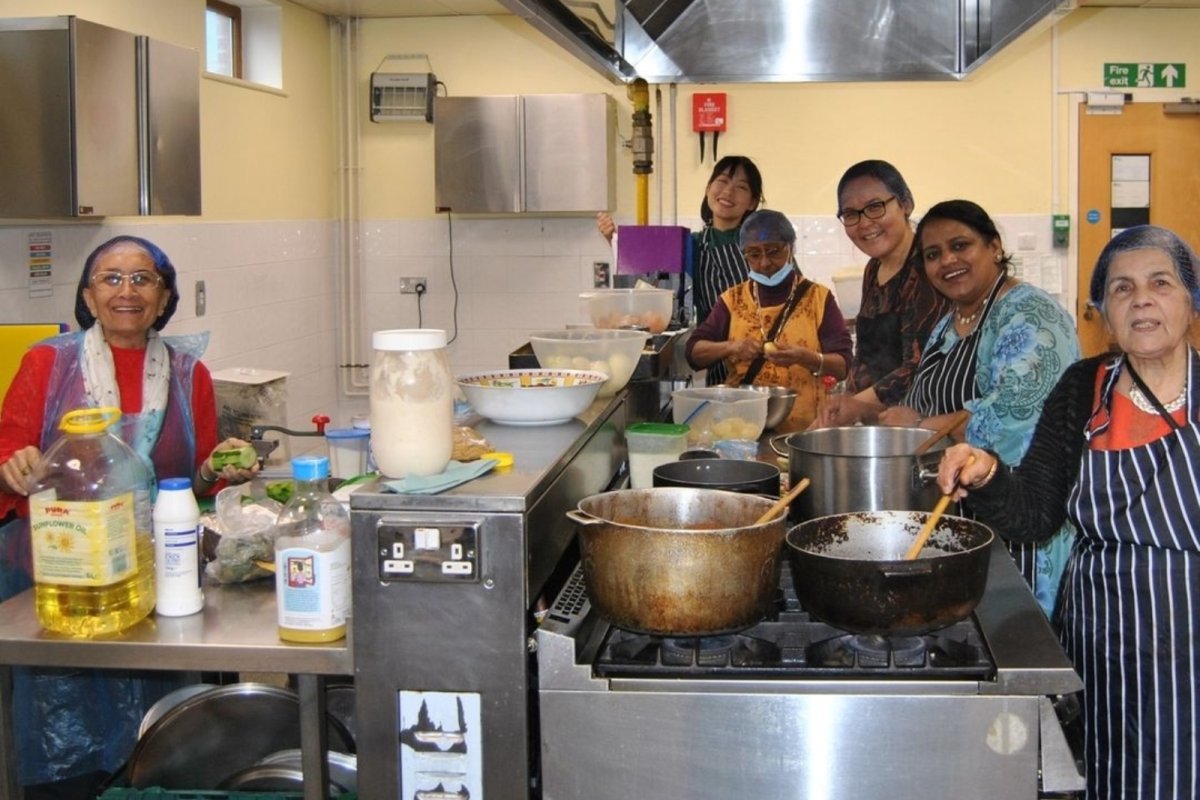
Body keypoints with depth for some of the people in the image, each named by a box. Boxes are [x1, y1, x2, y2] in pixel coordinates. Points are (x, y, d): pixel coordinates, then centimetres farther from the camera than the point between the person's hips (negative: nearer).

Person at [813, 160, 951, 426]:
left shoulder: (925, 270, -11)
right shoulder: (873, 269, 14)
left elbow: (921, 368, -20)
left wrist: (860, 403, -22)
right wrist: (835, 413, 7)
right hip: (868, 423, 7)